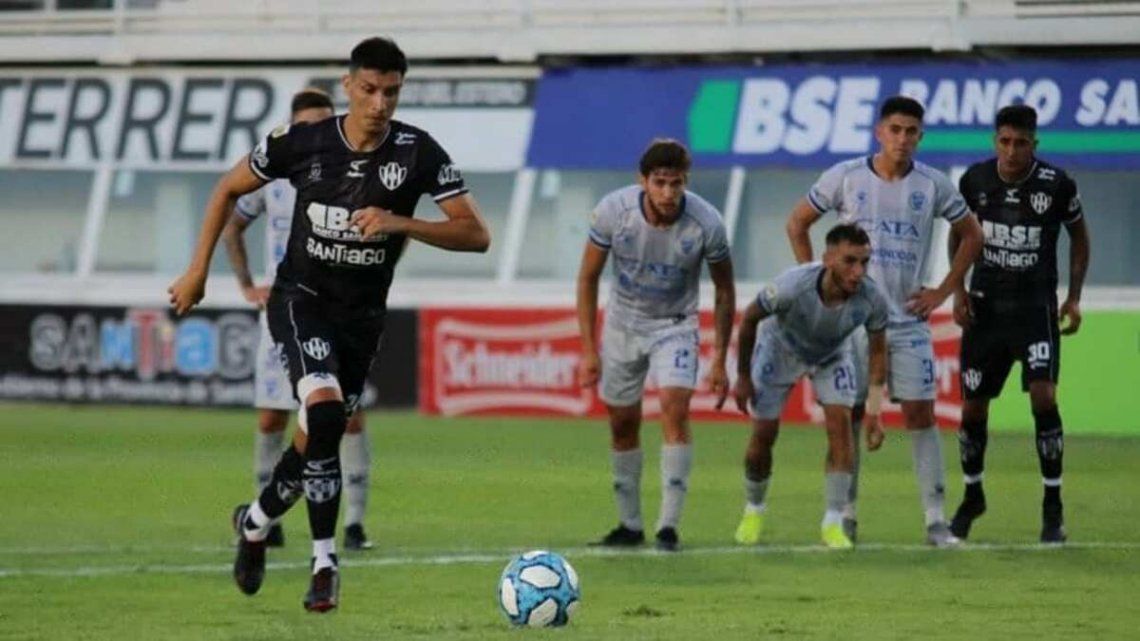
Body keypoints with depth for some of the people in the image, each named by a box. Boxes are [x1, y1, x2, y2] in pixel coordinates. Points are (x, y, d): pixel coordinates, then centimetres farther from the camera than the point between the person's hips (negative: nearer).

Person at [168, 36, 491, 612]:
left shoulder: (418, 153, -11)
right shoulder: (302, 143, -11)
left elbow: (476, 235, -14)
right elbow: (228, 190, 5)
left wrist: (401, 223, -28)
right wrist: (198, 271, 3)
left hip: (362, 315, 3)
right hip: (300, 299, -3)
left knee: (319, 440, 9)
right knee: (325, 409, -27)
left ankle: (256, 522, 40)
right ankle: (324, 561, -20)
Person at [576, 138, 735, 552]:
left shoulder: (706, 223, -22)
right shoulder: (613, 210, -20)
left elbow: (724, 292, -6)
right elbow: (588, 277, -6)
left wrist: (719, 362, -5)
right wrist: (588, 350, -8)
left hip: (675, 325, -2)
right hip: (623, 324, 2)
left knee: (675, 409, -21)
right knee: (622, 423, 6)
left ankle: (669, 526, -19)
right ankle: (630, 525, 22)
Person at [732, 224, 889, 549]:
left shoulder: (872, 299, -33)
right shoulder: (792, 286, -41)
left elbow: (877, 351, -13)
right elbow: (749, 318, -20)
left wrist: (874, 412, -17)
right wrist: (742, 377, -10)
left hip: (833, 355, 2)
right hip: (780, 348, -2)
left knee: (840, 424, -16)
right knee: (763, 434, 0)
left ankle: (833, 522, -6)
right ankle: (754, 509, 29)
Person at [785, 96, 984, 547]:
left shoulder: (933, 185, 1)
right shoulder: (845, 178, -2)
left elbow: (971, 235, 13)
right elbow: (797, 223, 9)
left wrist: (943, 291, 5)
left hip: (908, 320, 1)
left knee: (920, 415, -4)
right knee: (849, 415, 2)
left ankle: (935, 519, -3)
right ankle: (846, 515, 10)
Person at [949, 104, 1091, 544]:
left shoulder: (1057, 185, -11)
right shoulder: (974, 181, -5)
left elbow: (1079, 236, 6)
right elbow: (959, 232, 13)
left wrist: (1074, 297, 0)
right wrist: (958, 290, 4)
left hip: (1036, 306, -3)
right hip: (985, 307, 3)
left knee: (1043, 397, -17)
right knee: (973, 406, 6)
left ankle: (1052, 508, -7)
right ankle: (972, 497, 28)